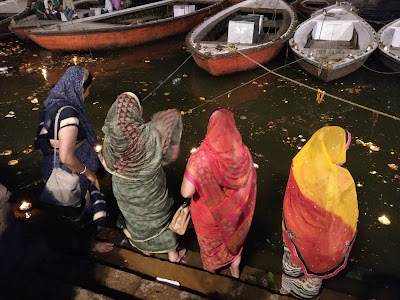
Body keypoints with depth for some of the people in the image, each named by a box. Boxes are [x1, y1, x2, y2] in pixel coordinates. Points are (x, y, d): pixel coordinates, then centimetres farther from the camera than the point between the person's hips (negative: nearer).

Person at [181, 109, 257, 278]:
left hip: (209, 215, -2)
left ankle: (210, 272, 59)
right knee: (234, 239, 32)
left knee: (210, 243, 29)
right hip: (234, 213, 3)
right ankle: (235, 271, 59)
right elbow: (251, 183, -10)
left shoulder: (200, 159, -35)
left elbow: (186, 192, -32)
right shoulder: (243, 153, -23)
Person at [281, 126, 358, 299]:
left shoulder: (298, 165, -24)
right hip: (321, 235, -3)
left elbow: (291, 198, -8)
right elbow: (348, 216, -20)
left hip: (296, 228, 3)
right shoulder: (341, 180, -36)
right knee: (316, 261, 28)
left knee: (293, 255, 30)